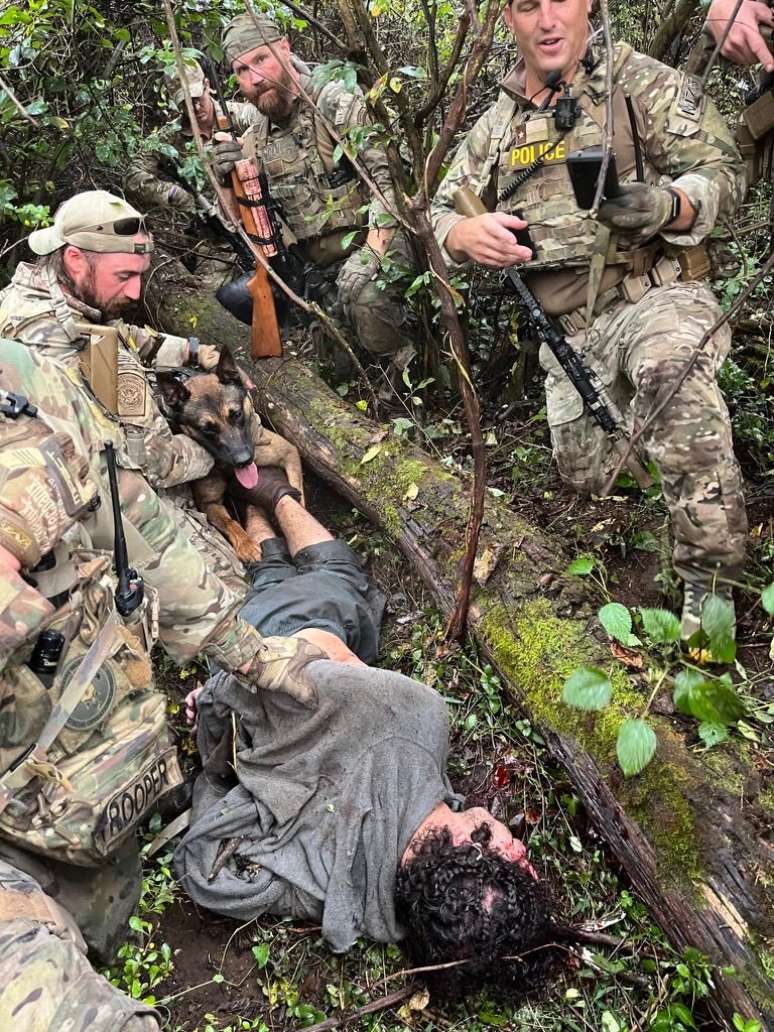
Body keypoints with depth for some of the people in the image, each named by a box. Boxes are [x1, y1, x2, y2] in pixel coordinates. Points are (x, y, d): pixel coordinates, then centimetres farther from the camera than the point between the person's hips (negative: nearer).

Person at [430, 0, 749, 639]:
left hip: (654, 293, -5)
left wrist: (664, 204, -27)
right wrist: (468, 233, -10)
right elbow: (443, 210, 15)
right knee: (587, 477, 5)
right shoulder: (498, 123, 15)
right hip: (567, 328, 5)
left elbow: (722, 172, -3)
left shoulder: (645, 84, 2)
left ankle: (709, 586, -30)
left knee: (671, 367, -39)